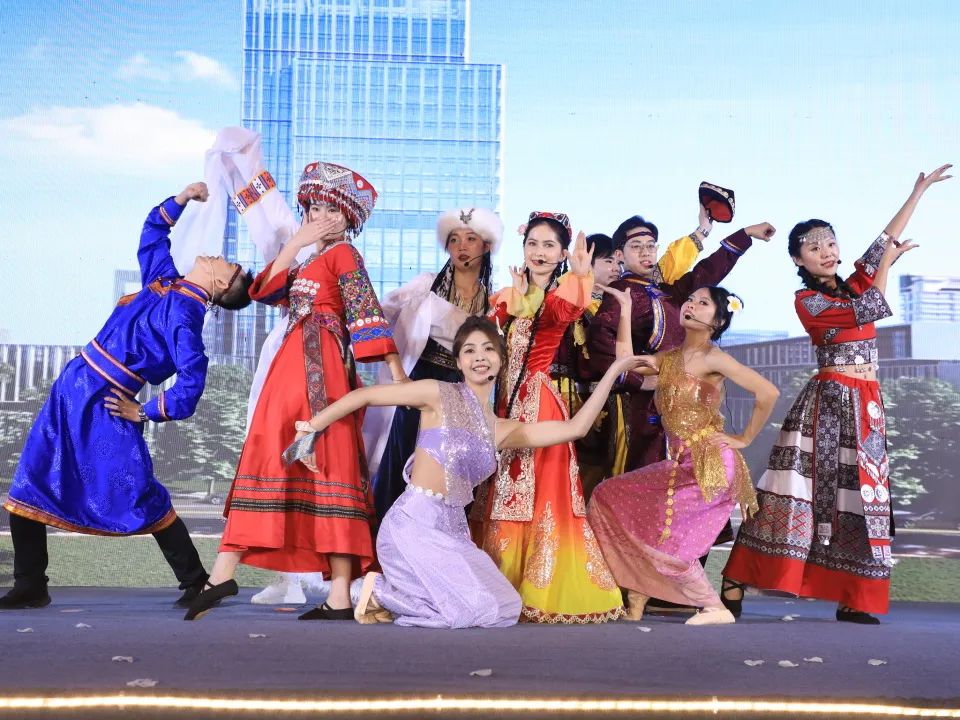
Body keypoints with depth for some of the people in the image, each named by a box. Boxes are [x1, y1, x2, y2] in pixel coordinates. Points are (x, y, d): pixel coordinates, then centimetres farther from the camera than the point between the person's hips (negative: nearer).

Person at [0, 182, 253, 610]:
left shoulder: (182, 313, -16)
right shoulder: (164, 278, 8)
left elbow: (192, 379, -25)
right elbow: (152, 233, 25)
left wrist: (147, 413, -14)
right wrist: (182, 199, 14)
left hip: (106, 406, -9)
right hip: (74, 388, 9)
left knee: (140, 498, -6)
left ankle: (196, 583, 8)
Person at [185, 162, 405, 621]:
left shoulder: (343, 254, 3)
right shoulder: (309, 262, 27)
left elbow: (366, 308, -9)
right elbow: (265, 290, 13)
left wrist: (393, 365, -18)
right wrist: (295, 243, 5)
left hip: (319, 366, -9)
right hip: (293, 367, 9)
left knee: (329, 464, -9)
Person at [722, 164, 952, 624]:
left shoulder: (853, 285, 15)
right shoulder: (806, 301, -5)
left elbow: (887, 239, 18)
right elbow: (871, 309, -12)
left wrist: (920, 189, 20)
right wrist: (887, 264, 2)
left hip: (866, 404, 7)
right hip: (828, 401, -7)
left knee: (857, 496, 4)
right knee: (803, 489, -12)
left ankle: (853, 600, 7)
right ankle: (735, 585, -12)